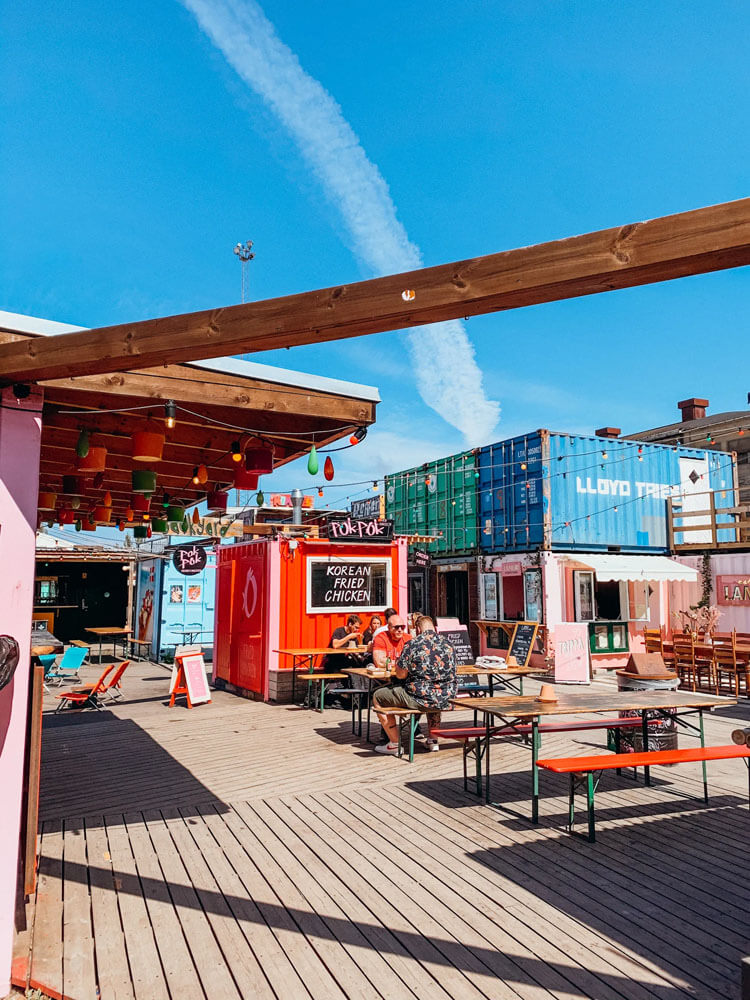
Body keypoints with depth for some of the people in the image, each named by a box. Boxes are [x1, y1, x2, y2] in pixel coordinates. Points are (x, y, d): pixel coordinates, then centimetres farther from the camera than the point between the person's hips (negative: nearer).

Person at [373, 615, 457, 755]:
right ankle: (433, 740, 37)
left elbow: (400, 674, -10)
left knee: (378, 696, 14)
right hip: (445, 699, 6)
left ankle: (394, 743, 14)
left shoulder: (412, 645, -12)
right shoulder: (448, 644, 5)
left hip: (420, 698, -6)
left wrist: (397, 663, 12)